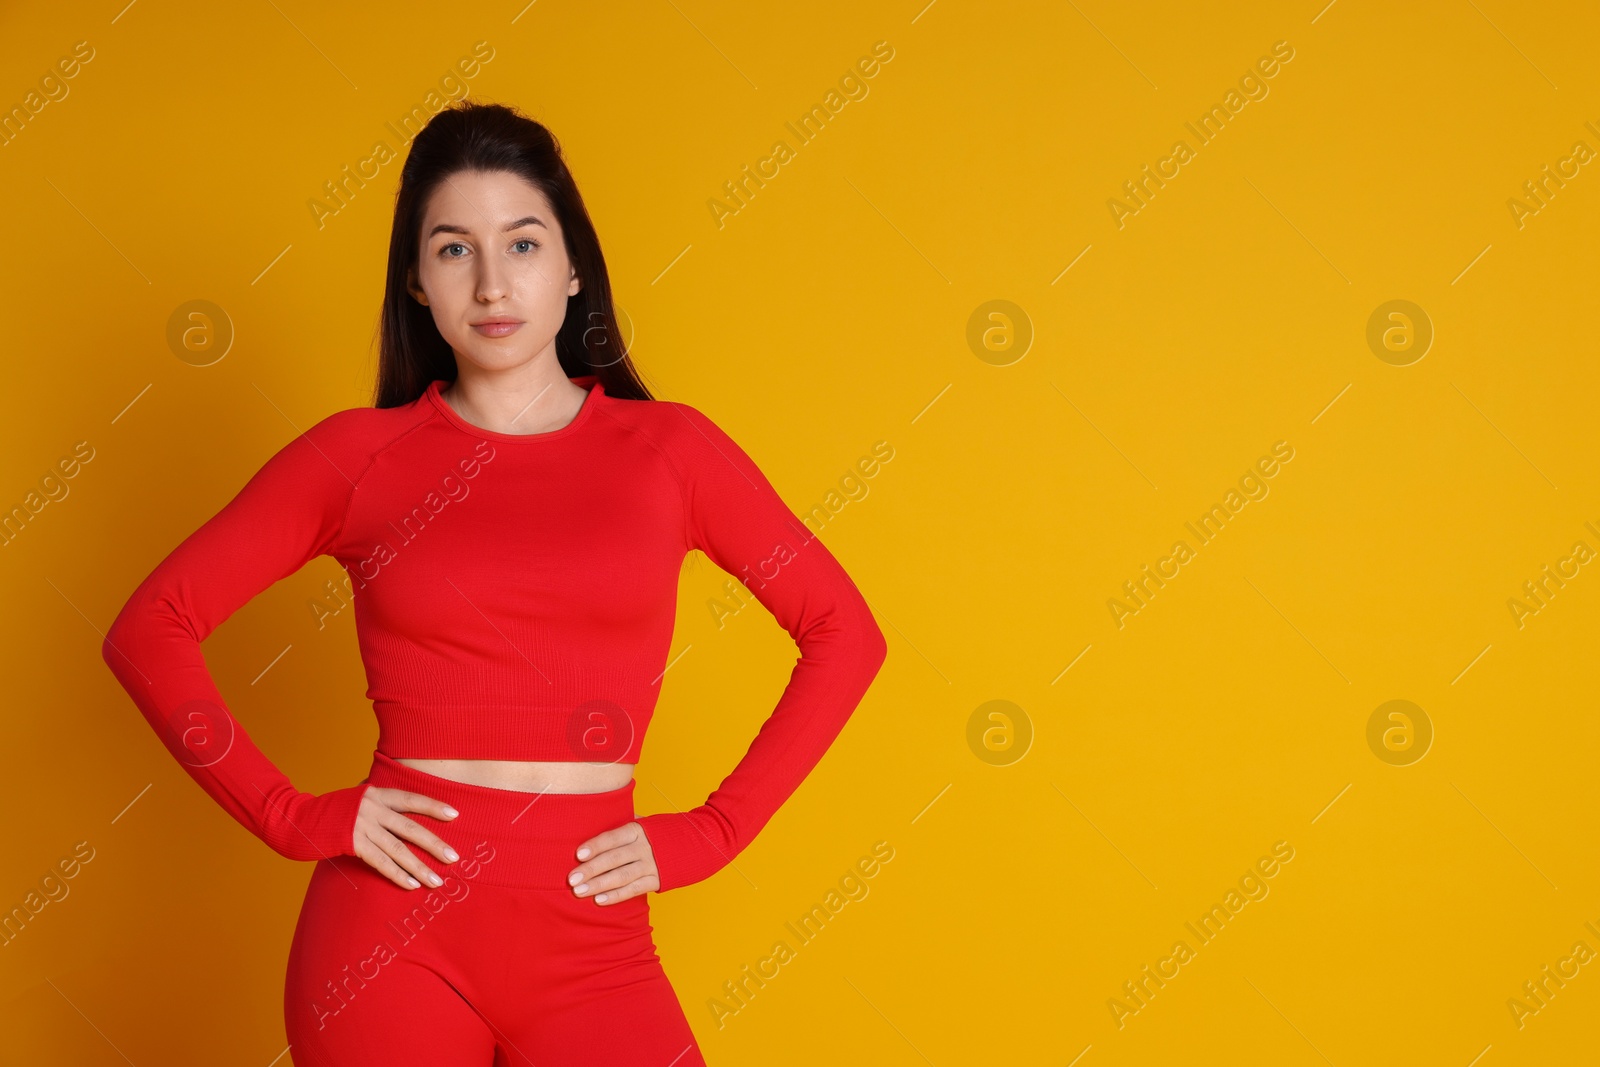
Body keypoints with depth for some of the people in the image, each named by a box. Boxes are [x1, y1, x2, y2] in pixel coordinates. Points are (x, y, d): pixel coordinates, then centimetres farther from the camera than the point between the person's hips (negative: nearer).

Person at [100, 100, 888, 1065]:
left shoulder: (668, 447, 3)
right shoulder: (361, 455, 2)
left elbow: (845, 634, 5)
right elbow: (151, 629, 3)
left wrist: (707, 833, 0)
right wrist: (294, 817, -5)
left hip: (592, 944, 1)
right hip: (395, 937, 0)